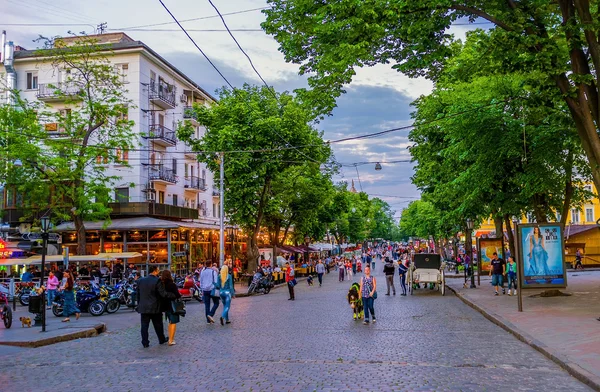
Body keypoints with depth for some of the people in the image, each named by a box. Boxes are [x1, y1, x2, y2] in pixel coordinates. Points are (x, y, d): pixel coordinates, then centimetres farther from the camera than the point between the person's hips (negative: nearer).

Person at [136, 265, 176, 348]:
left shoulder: (140, 281, 4)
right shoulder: (157, 281, -15)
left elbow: (138, 295, 11)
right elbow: (164, 294, -19)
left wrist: (139, 305, 19)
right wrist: (175, 296, -11)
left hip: (143, 308, 4)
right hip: (154, 308, -4)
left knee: (144, 326, 7)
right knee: (158, 325, 13)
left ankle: (145, 343, 8)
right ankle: (162, 339, 27)